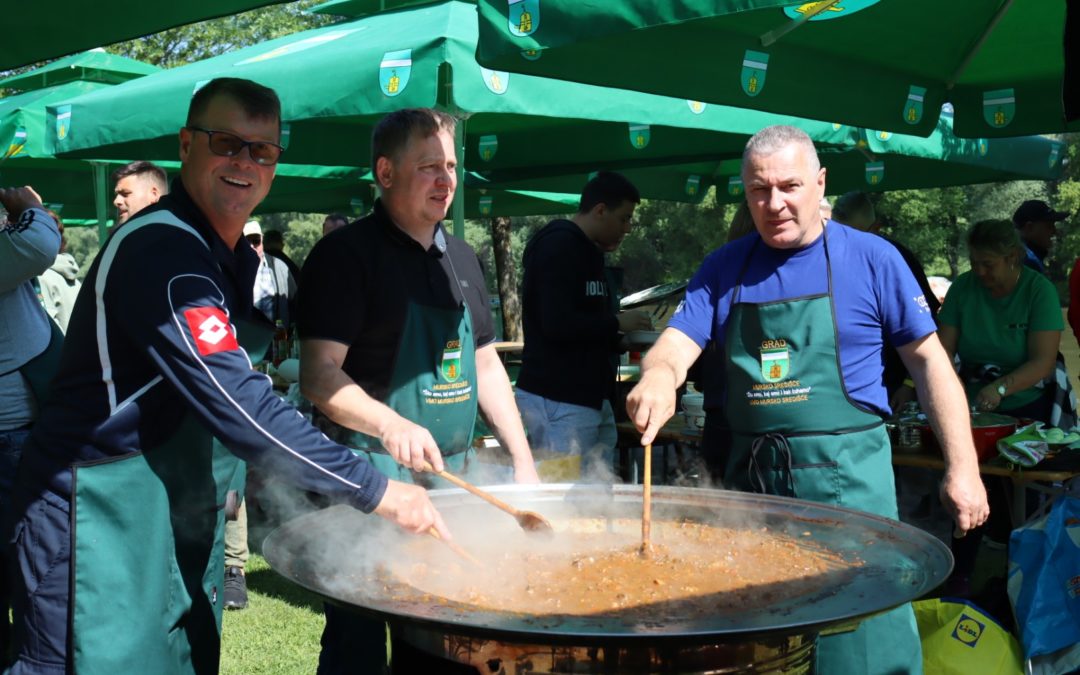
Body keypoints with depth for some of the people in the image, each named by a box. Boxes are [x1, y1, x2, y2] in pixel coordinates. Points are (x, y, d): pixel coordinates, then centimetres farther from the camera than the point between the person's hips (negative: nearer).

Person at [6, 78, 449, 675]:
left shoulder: (234, 258, 11)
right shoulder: (159, 249, -20)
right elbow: (240, 407, -27)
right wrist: (375, 491, -25)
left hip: (183, 524, 9)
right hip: (103, 524, -9)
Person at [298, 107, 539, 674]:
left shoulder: (461, 258, 13)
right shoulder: (346, 254, -9)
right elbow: (319, 377, -16)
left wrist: (522, 461, 12)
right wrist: (391, 425, -32)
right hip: (372, 478, -7)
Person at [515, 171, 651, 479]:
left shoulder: (587, 251, 20)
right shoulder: (558, 247, -12)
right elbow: (558, 324, -22)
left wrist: (624, 338, 9)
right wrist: (618, 323, -11)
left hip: (591, 396, 10)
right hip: (557, 401, -10)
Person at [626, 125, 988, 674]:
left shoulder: (872, 259, -1)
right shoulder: (723, 269, 7)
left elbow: (929, 362, 2)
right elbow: (675, 345, -3)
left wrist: (962, 468, -3)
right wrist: (658, 376, -27)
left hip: (846, 477, -3)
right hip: (749, 476, 3)